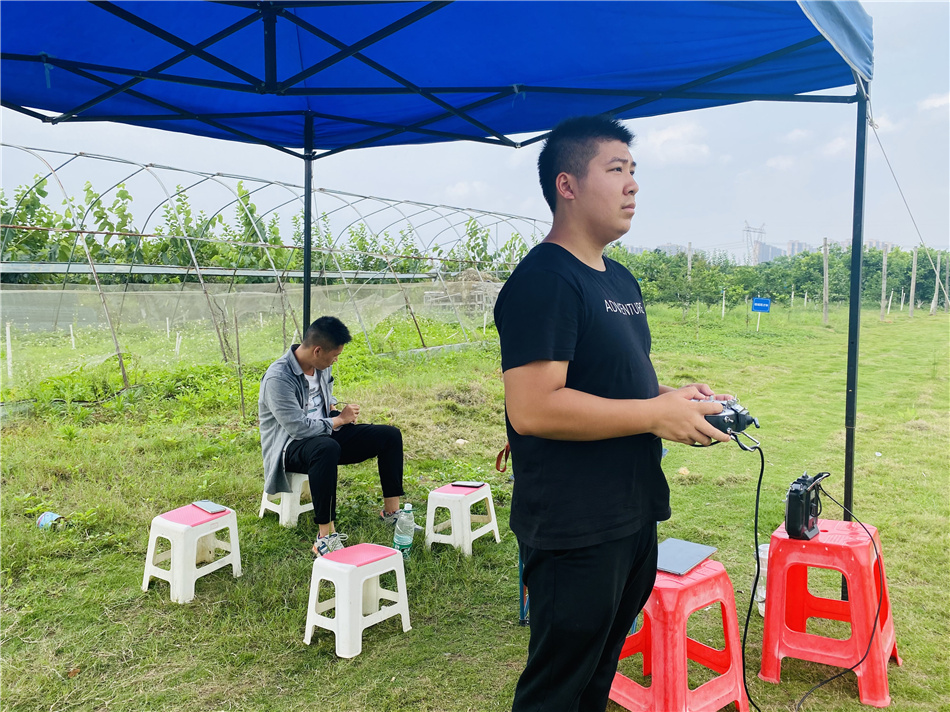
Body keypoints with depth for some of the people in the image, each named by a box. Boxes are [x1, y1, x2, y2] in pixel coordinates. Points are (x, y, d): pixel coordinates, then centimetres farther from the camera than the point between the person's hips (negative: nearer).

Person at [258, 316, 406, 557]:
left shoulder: (322, 366, 2)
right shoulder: (278, 378, -24)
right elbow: (299, 428, -27)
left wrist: (337, 410, -1)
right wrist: (340, 420, -14)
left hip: (325, 433, 8)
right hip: (290, 447, -8)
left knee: (390, 435, -3)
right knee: (326, 448, -44)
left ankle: (391, 511, 5)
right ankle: (325, 537, -38)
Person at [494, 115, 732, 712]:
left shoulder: (621, 279, 13)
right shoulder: (544, 279, -19)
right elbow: (532, 408, -28)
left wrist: (676, 395, 3)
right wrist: (656, 414, -21)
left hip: (633, 516, 9)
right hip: (574, 529, -9)